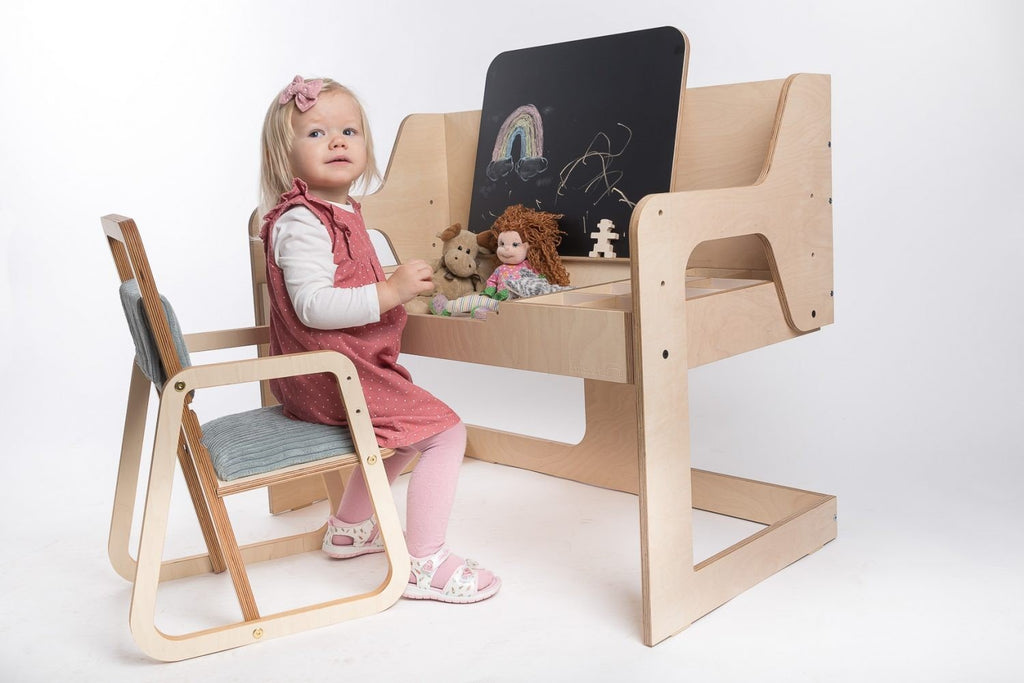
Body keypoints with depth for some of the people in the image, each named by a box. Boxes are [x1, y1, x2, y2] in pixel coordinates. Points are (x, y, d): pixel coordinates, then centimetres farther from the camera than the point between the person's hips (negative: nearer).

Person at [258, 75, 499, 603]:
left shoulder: (341, 212, 15)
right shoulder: (301, 222, -19)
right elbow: (313, 306, -29)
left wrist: (397, 286, 15)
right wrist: (390, 292, -30)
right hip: (334, 378, -11)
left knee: (412, 428, 29)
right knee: (445, 431, -11)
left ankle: (349, 528, 38)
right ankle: (425, 564, -4)